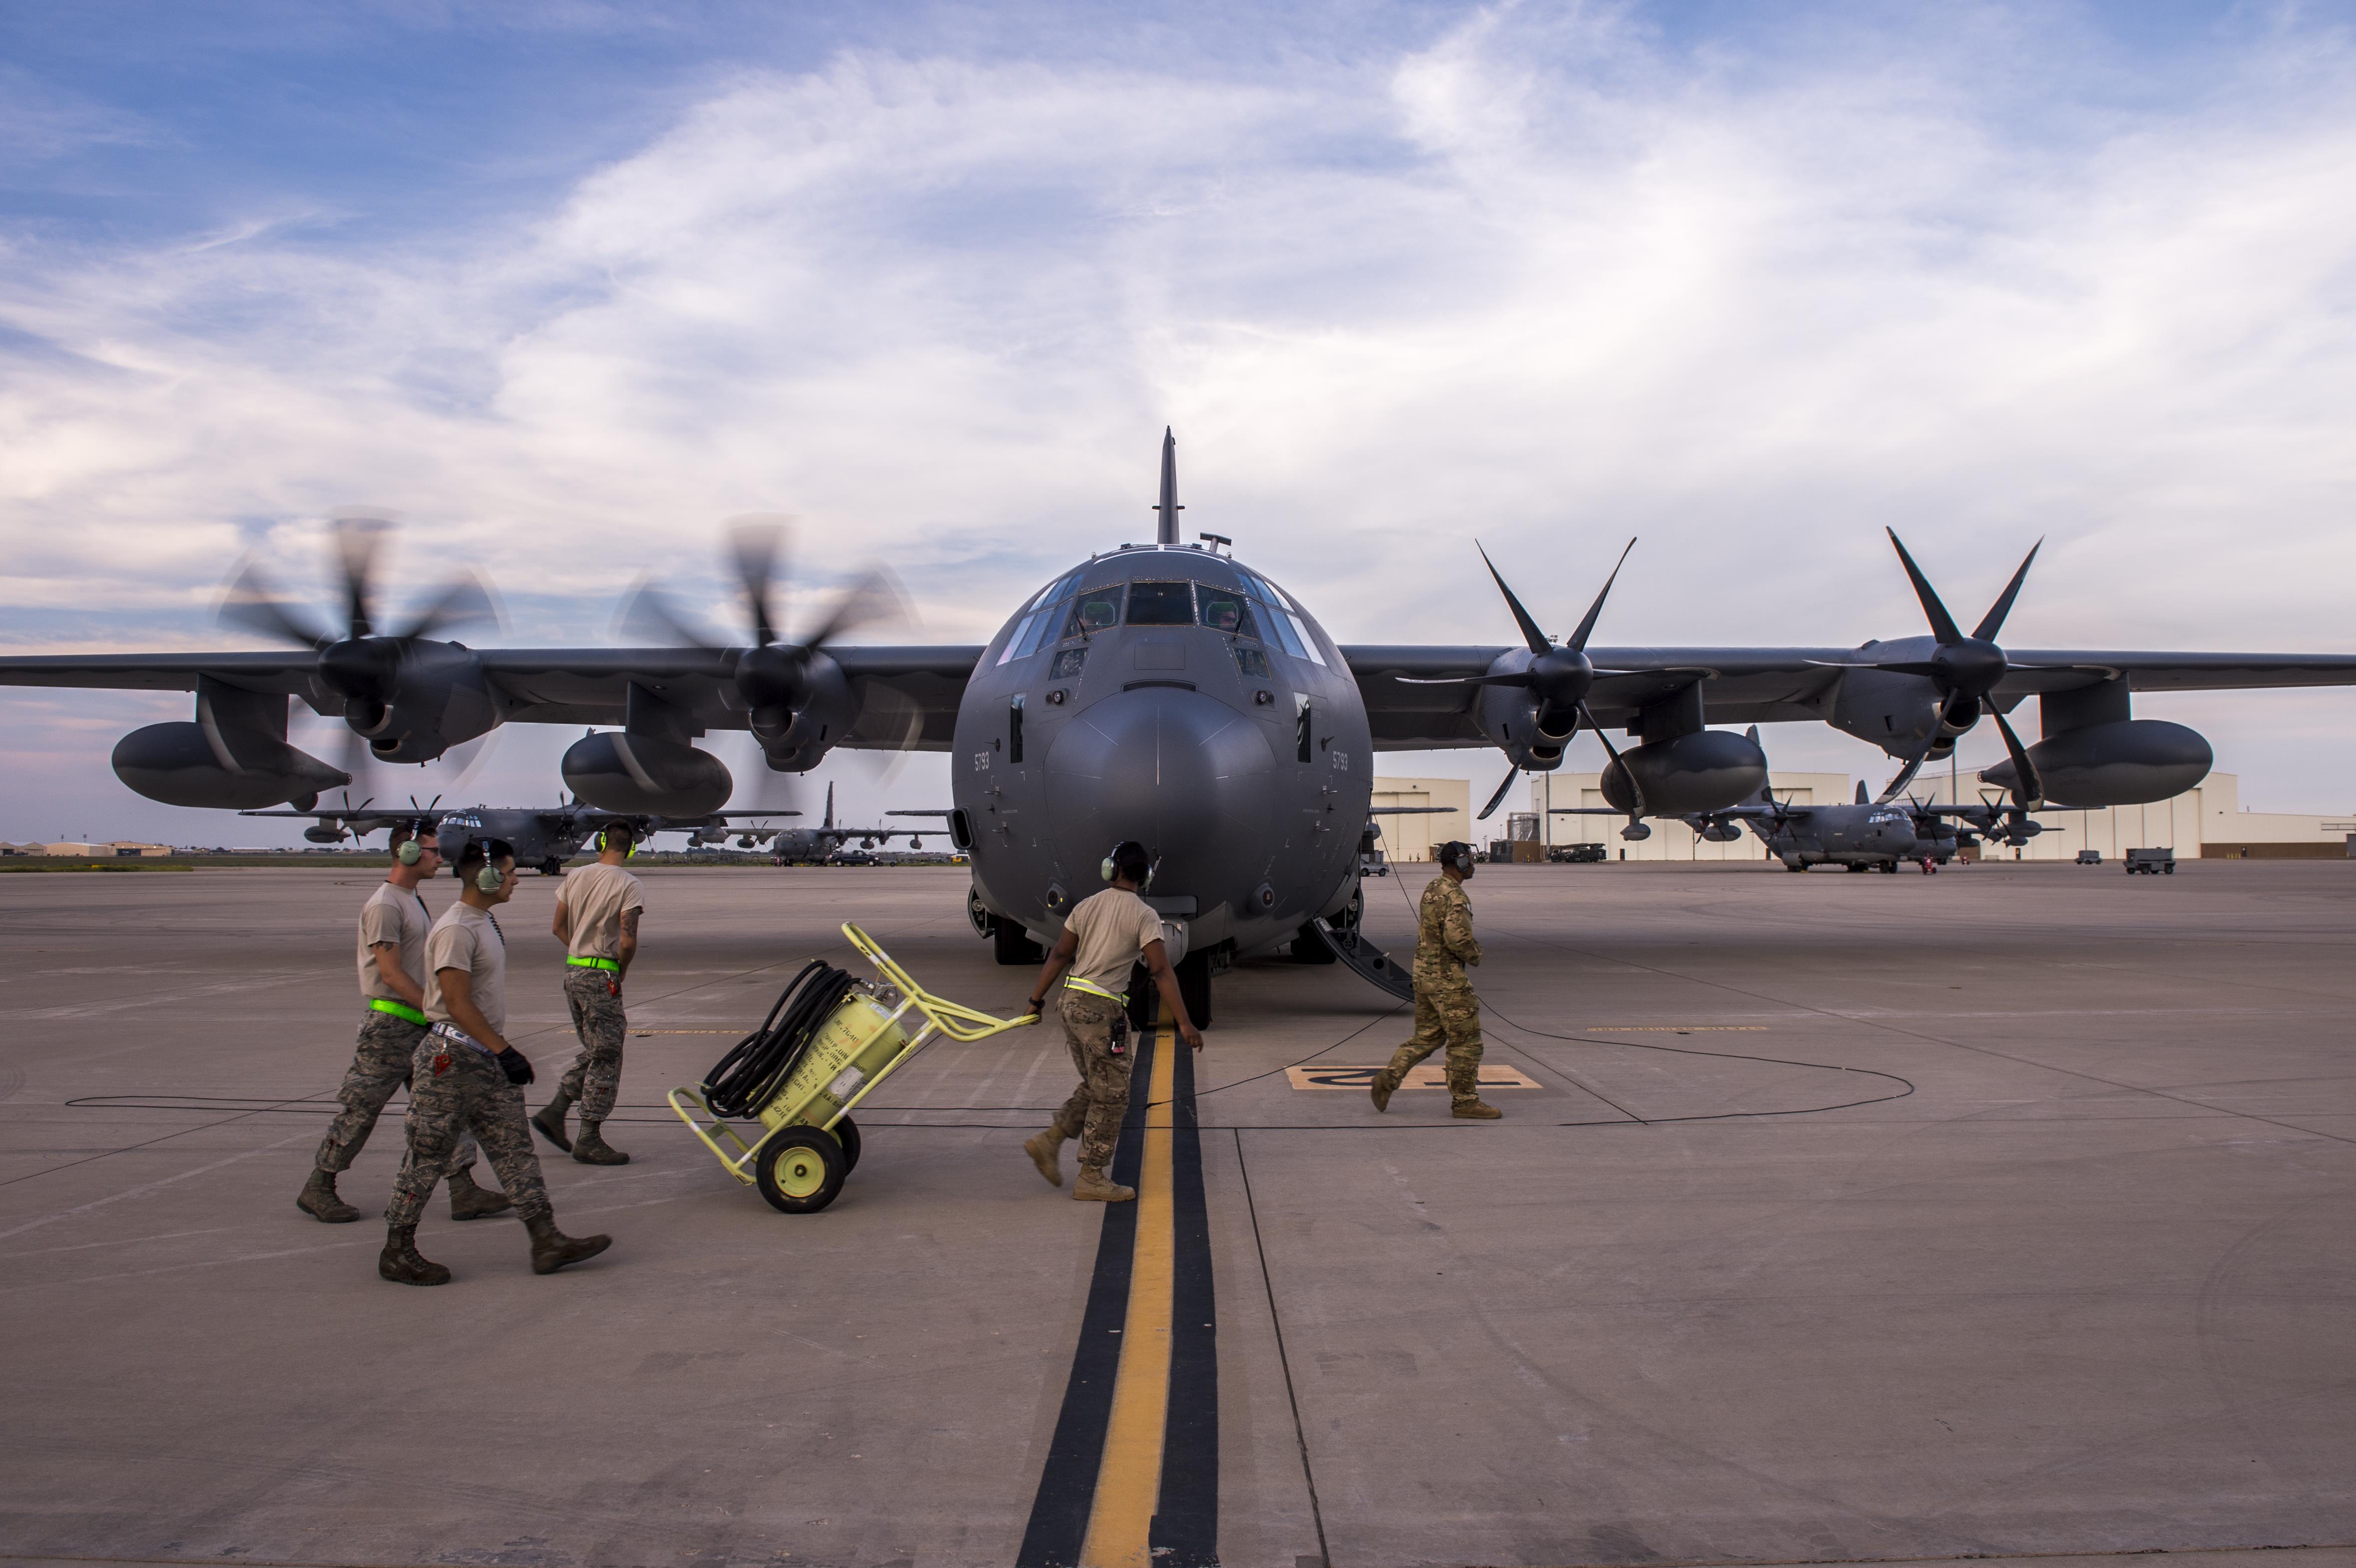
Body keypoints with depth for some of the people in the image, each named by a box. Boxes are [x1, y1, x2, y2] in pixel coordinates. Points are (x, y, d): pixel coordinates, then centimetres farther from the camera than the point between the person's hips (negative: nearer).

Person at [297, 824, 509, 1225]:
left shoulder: (416, 900, 15)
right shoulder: (384, 905, -14)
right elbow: (391, 973, -19)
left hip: (422, 1025, 9)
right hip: (389, 1025, -9)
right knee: (361, 1110, 2)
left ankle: (464, 1192, 5)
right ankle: (318, 1189, 18)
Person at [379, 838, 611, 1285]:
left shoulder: (485, 922, 14)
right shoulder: (455, 930, -17)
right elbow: (458, 1004, -22)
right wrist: (504, 1051, -24)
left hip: (487, 1059, 10)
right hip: (453, 1060, -10)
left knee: (515, 1149, 6)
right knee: (429, 1156, 2)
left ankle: (547, 1241, 7)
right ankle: (397, 1252, 15)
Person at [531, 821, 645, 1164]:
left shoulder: (576, 877, 7)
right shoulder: (629, 885, -13)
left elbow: (559, 927, 13)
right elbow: (628, 942, -20)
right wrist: (621, 970, -3)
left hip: (573, 971, 7)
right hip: (602, 978, -7)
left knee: (593, 1052, 21)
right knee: (606, 1058, 1)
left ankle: (554, 1111, 18)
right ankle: (589, 1139, 4)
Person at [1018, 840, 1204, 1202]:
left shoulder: (1086, 906, 8)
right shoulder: (1144, 915, -10)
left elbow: (1060, 955, 10)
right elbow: (1161, 972, -16)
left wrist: (1037, 998, 17)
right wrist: (1185, 1024, -16)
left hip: (1072, 1002, 7)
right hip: (1102, 1009, -7)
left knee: (1095, 1088, 22)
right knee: (1112, 1095, 5)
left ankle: (1050, 1142, 16)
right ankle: (1091, 1179, 10)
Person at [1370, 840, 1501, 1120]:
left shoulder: (1432, 888, 12)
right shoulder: (1454, 895, -18)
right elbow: (1457, 938, -27)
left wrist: (1472, 948, 17)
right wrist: (1476, 956, -6)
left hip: (1423, 972, 9)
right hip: (1447, 978, -9)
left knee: (1427, 1036, 15)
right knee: (1466, 1041, 2)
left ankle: (1388, 1079, 6)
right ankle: (1465, 1101, 9)